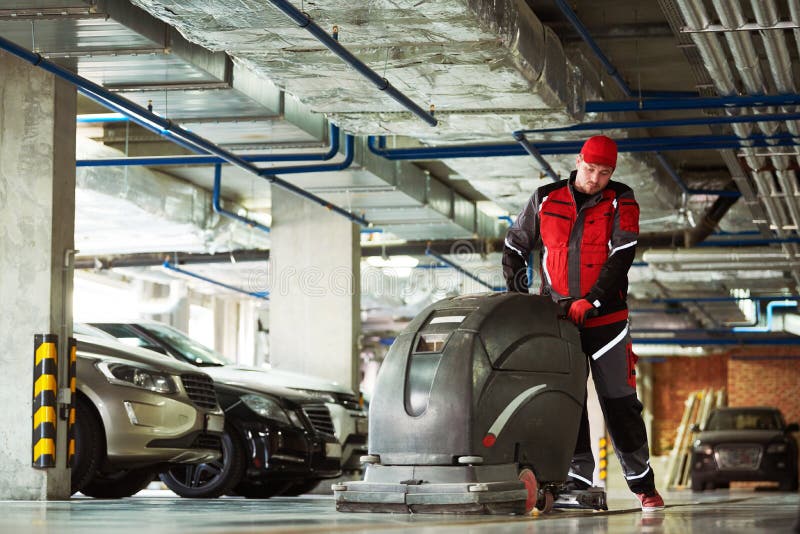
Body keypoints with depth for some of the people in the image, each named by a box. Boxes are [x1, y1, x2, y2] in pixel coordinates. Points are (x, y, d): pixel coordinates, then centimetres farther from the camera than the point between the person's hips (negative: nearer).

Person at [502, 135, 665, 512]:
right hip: (557, 319, 2)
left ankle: (643, 484, 8)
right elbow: (514, 249, 13)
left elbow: (621, 256, -11)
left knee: (619, 402, 0)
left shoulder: (621, 202, -1)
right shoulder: (545, 200, 4)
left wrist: (590, 301, -20)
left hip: (606, 318, -2)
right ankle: (578, 480, 3)